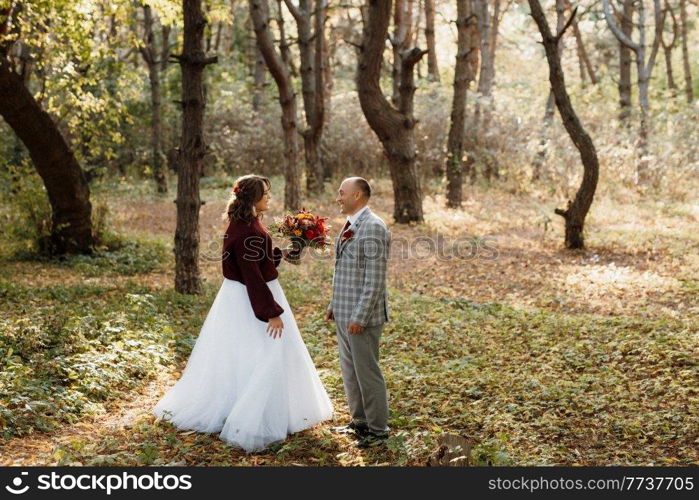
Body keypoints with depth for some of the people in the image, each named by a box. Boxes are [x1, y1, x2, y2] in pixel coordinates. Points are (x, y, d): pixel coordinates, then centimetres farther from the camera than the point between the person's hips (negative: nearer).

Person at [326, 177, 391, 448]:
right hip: (343, 313, 9)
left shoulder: (373, 227, -17)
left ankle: (378, 428, 14)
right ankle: (359, 420, 31)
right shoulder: (350, 226, 13)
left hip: (361, 316, -9)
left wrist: (360, 316, -21)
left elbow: (375, 278, -21)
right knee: (349, 370, 17)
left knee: (367, 371, 1)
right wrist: (334, 304, 19)